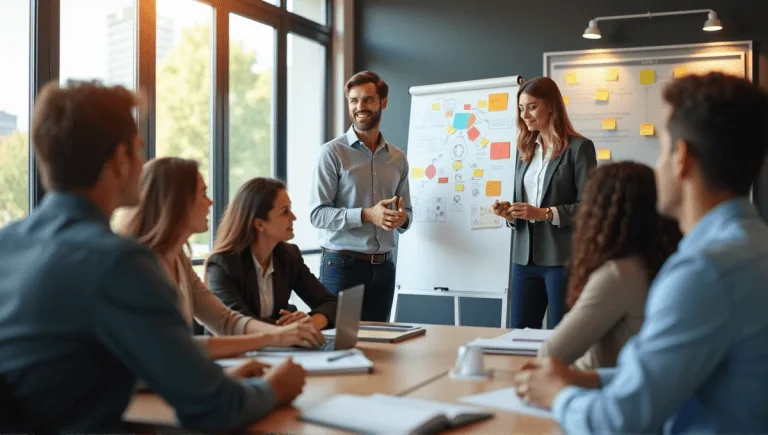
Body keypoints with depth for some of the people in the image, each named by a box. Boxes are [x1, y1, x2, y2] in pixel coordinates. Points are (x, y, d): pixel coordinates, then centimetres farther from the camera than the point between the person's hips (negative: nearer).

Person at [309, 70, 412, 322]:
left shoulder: (398, 158, 10)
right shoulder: (332, 153, -5)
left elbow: (407, 213, 16)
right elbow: (317, 214, -12)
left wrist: (402, 218, -8)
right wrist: (367, 215, -23)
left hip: (383, 267, 5)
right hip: (342, 265, -4)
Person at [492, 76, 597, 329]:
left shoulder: (579, 147, -3)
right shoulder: (526, 149, 15)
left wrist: (544, 213, -19)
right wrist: (510, 213, -3)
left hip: (562, 258, -6)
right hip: (525, 257, 6)